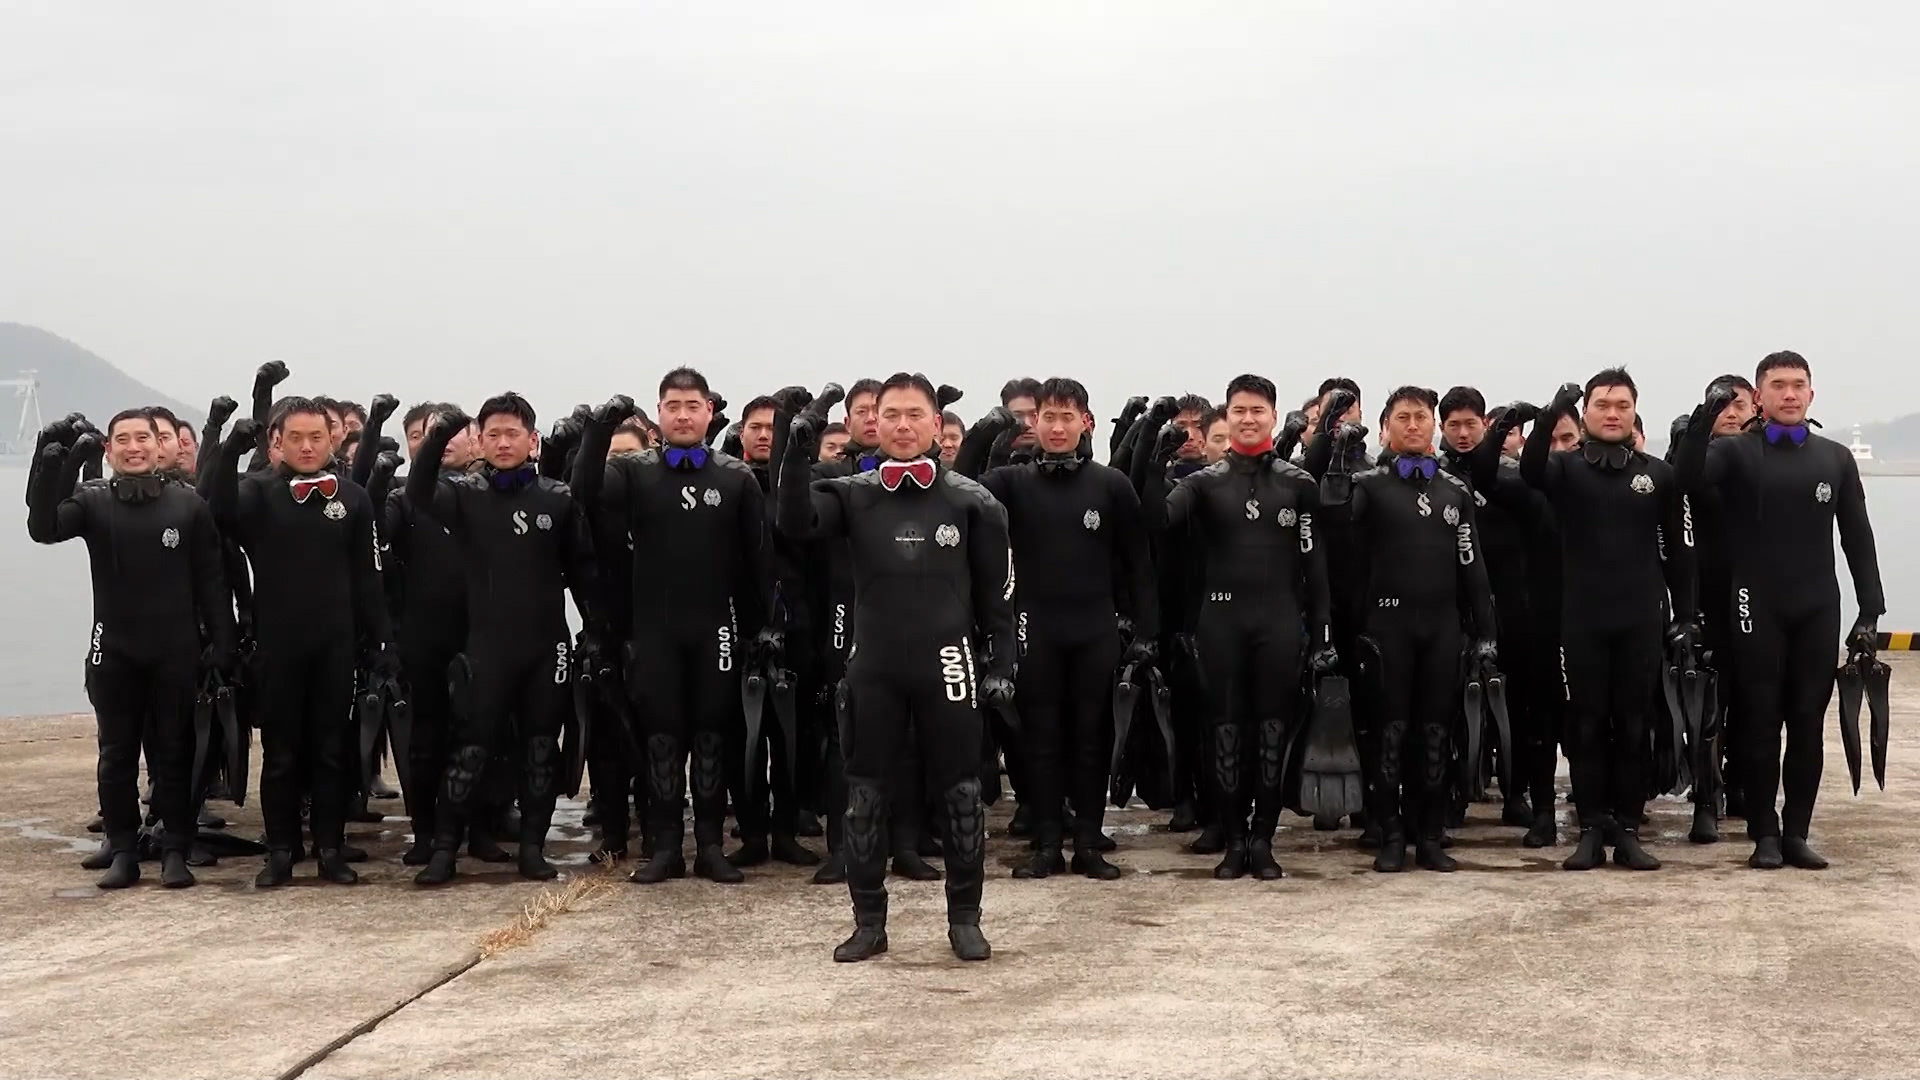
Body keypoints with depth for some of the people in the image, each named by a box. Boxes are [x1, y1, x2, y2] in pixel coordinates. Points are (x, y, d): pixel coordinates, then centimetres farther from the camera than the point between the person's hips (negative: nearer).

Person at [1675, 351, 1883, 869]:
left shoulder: (1836, 458, 11)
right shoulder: (1736, 452, 4)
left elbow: (1857, 539, 11)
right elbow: (1689, 477, -18)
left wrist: (1870, 611, 4)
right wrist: (1706, 415, -30)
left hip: (1817, 610, 2)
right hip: (1757, 609, -2)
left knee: (1808, 724, 4)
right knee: (1761, 723, 1)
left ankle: (1797, 832, 11)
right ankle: (1765, 833, 7)